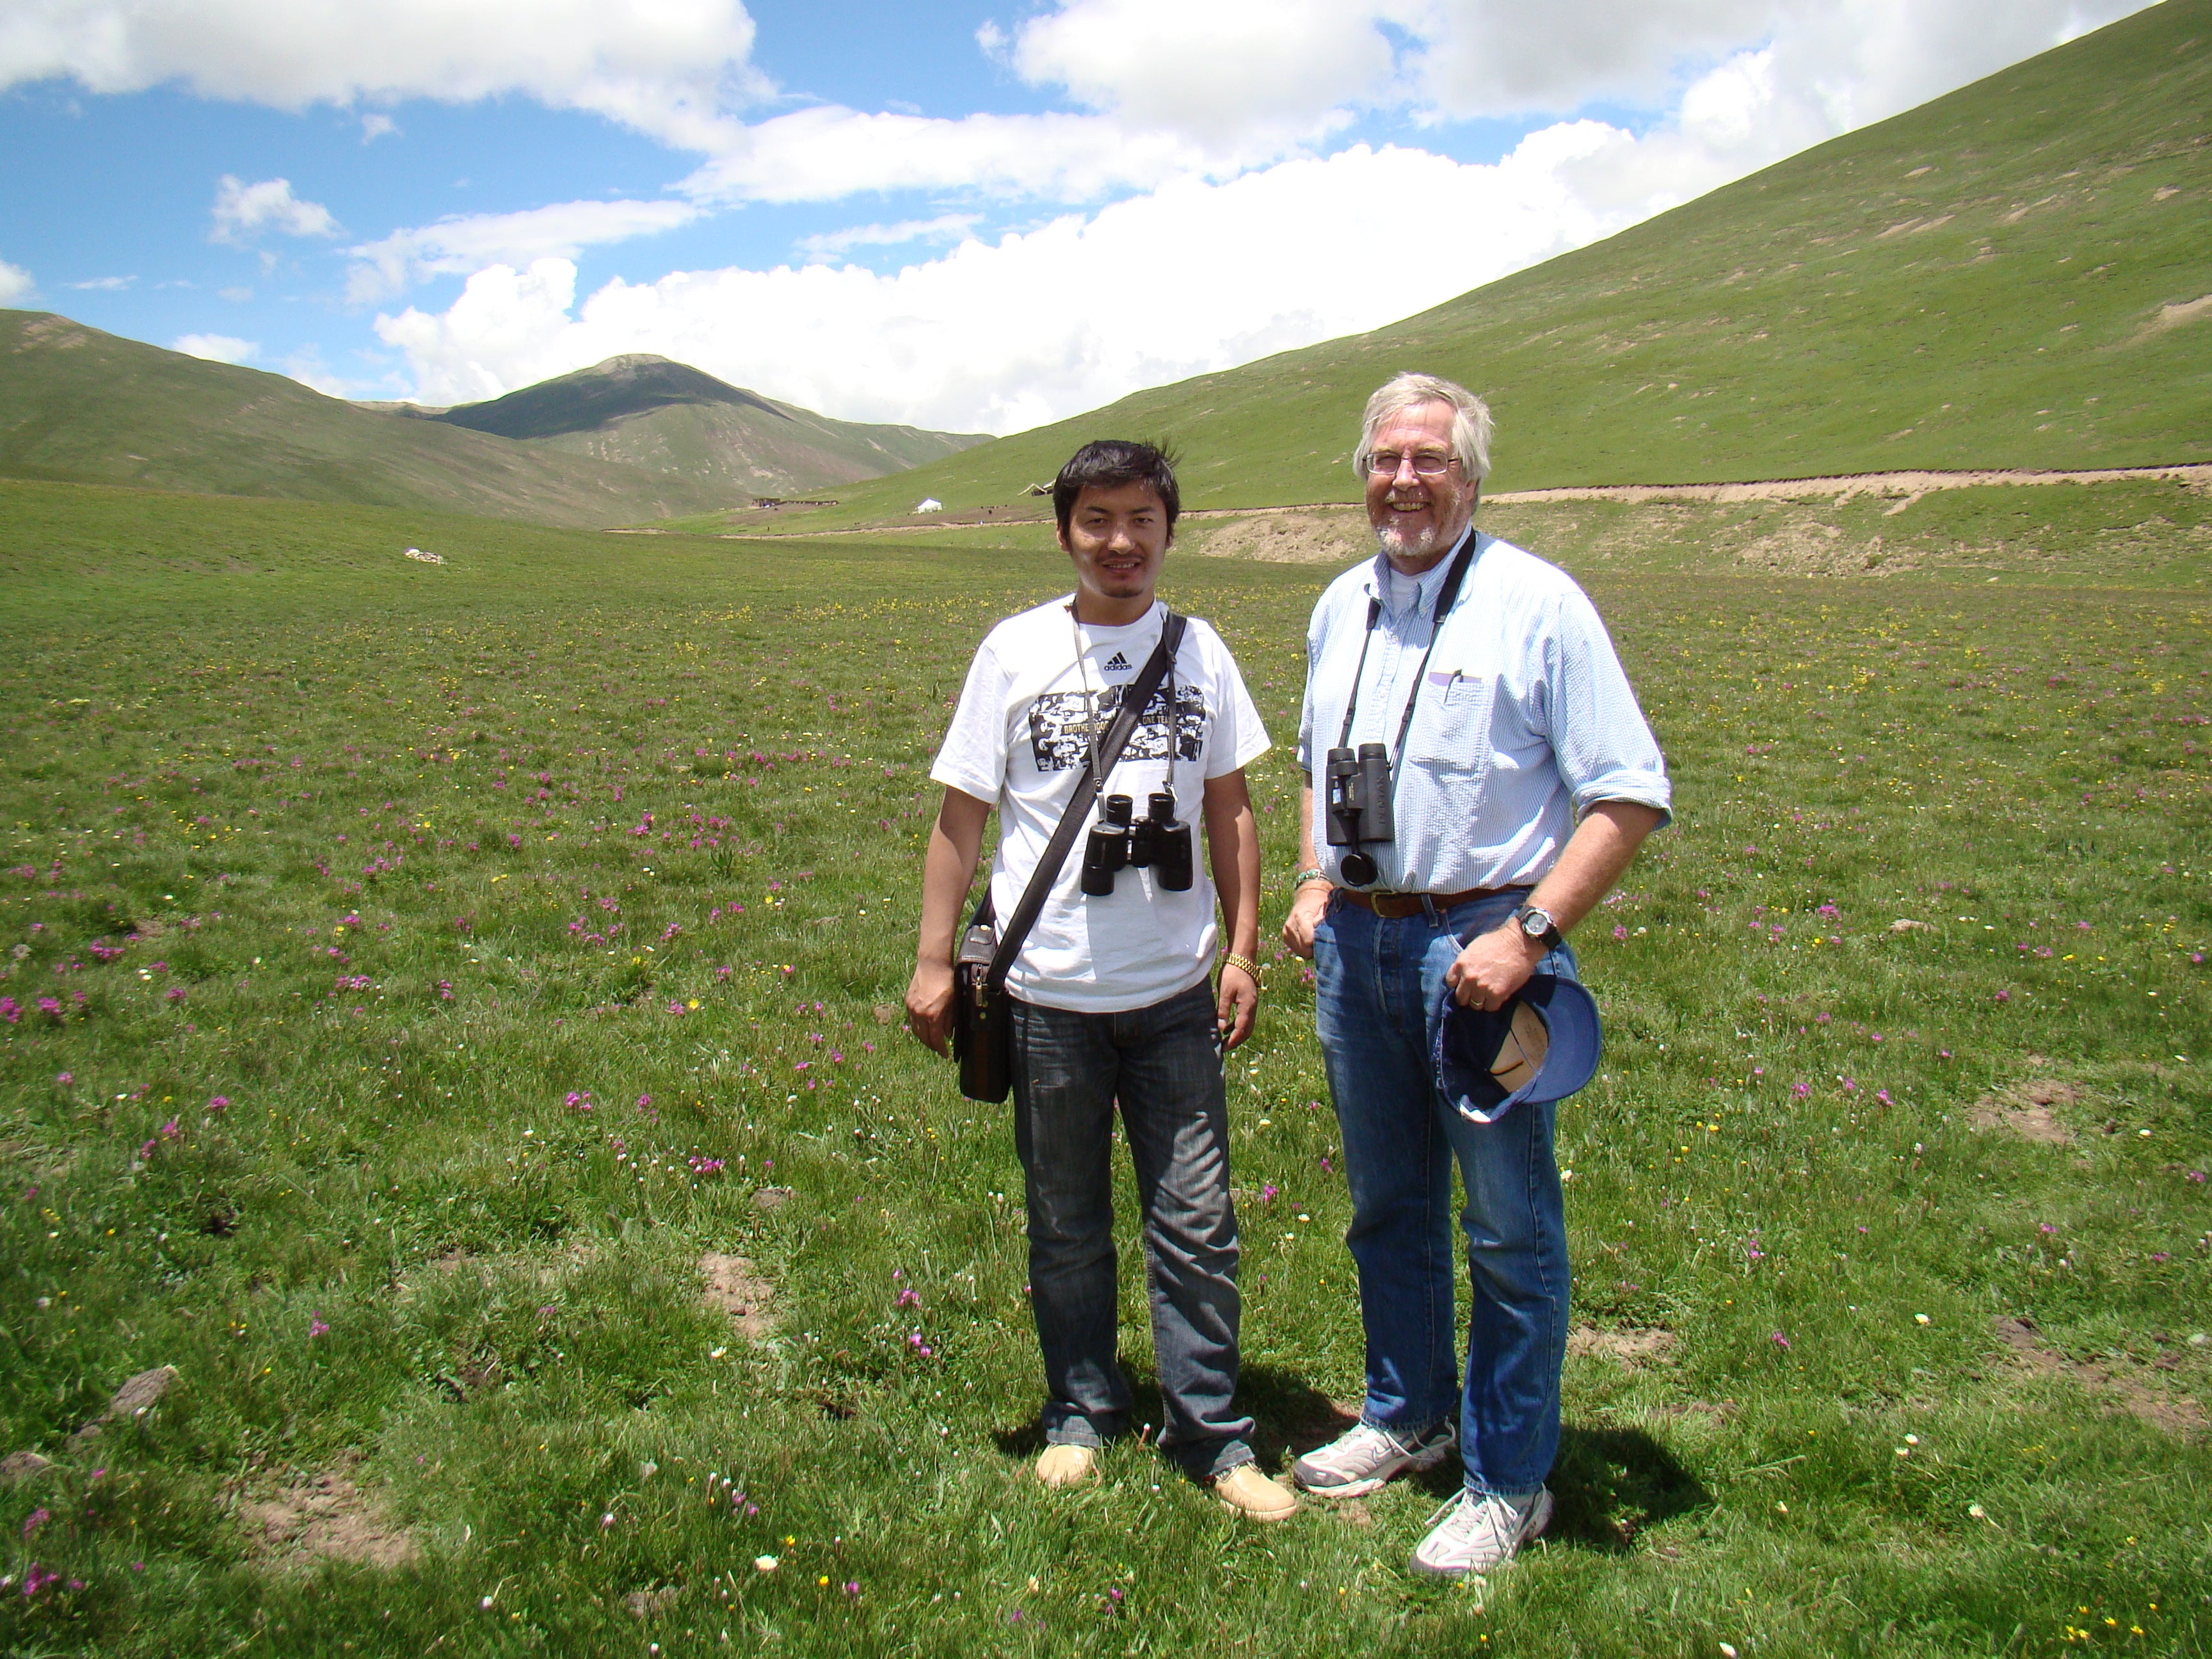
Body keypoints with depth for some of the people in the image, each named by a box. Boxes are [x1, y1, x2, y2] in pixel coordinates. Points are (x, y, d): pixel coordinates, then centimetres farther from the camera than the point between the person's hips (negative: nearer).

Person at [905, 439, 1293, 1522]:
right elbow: (962, 816, 1)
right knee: (1066, 1225, 13)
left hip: (1174, 992, 1)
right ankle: (1081, 1413, 31)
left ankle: (1211, 1434, 20)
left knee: (1197, 1224, 4)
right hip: (1050, 991, -1)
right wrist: (934, 962, -1)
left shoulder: (1199, 653, 4)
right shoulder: (1016, 651, -1)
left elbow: (1229, 811, 10)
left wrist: (1244, 950, 5)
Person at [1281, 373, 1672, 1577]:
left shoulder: (1537, 603, -9)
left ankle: (1509, 1482, 22)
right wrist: (1313, 885, 10)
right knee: (1386, 1205, 19)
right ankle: (1406, 1417, 39)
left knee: (1508, 1229, 5)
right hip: (1355, 939, 6)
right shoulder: (1341, 608, 11)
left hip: (1480, 941, -6)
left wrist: (1526, 935, -19)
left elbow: (1630, 796, -12)